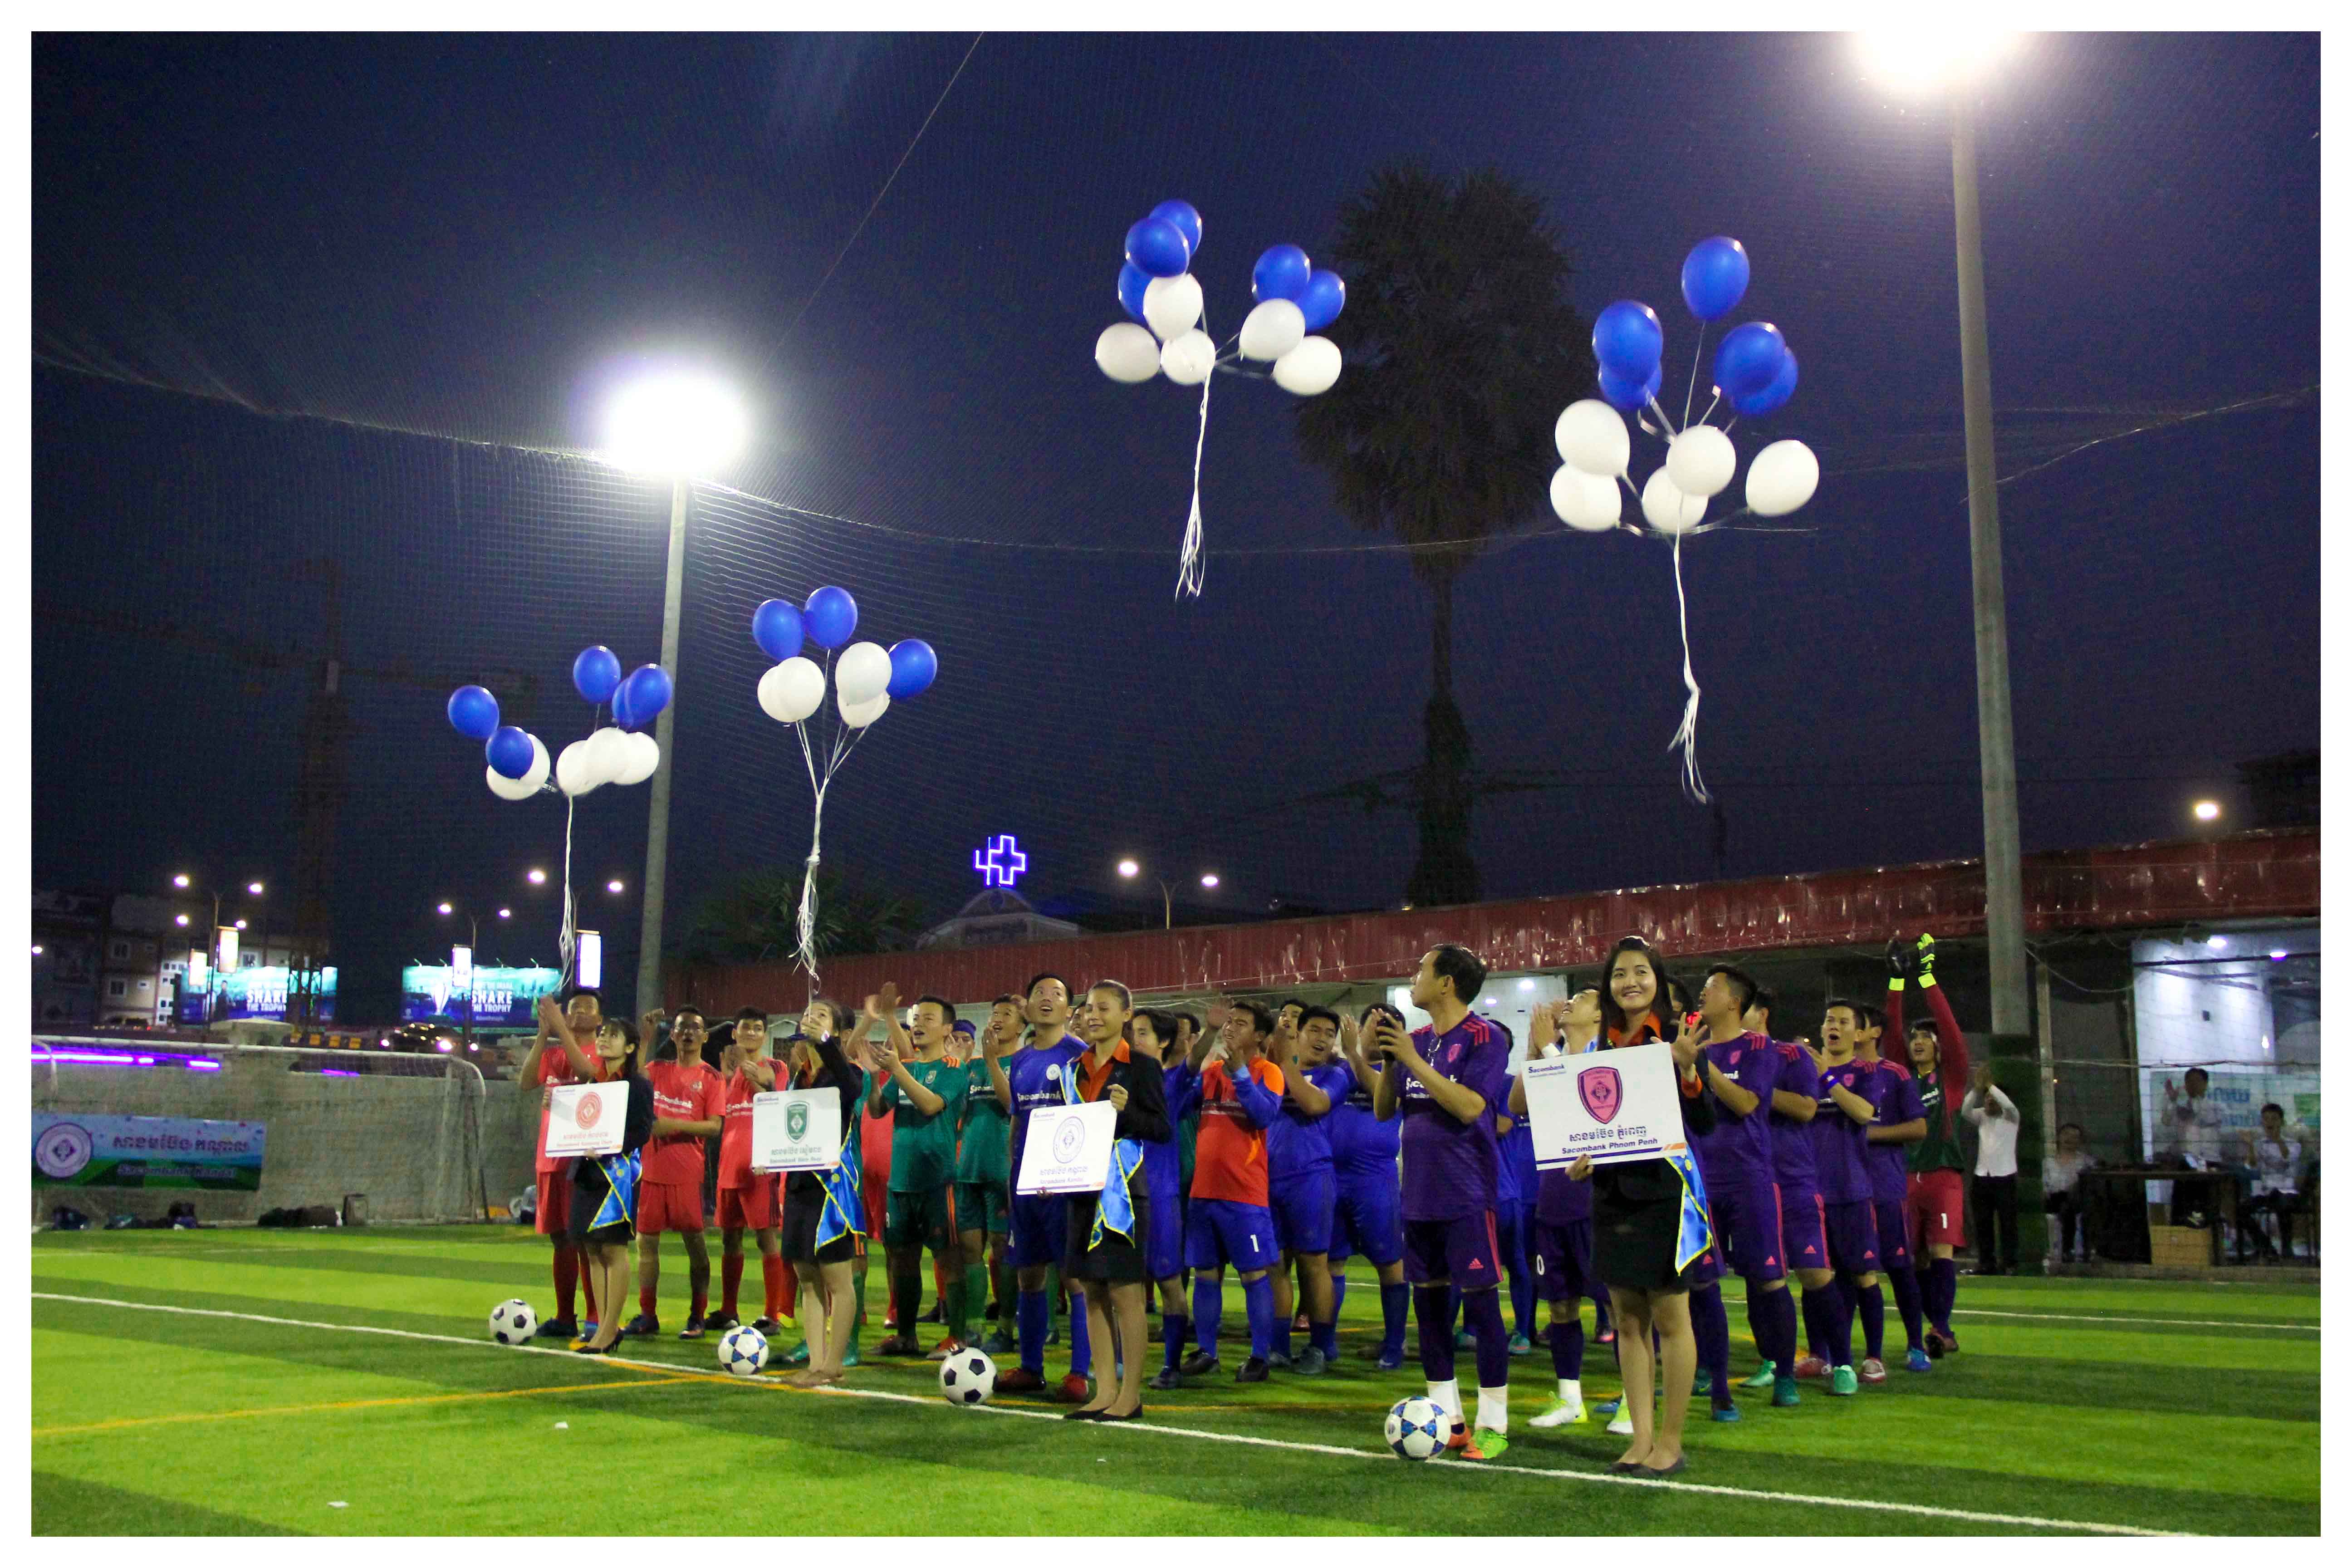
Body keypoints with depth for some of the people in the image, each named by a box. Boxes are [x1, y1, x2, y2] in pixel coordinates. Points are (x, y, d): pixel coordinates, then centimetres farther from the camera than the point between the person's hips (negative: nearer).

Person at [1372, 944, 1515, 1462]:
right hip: (1419, 1193, 7)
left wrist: (1414, 1060, -20)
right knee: (1428, 1302, 10)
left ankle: (1492, 1424, 5)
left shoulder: (1484, 1037, -9)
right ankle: (1447, 1420, 19)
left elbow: (1470, 1107, -21)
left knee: (1480, 1302, -3)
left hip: (1466, 1195, -7)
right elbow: (1382, 1110, 11)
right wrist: (1388, 1059, -4)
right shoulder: (1416, 1039, 11)